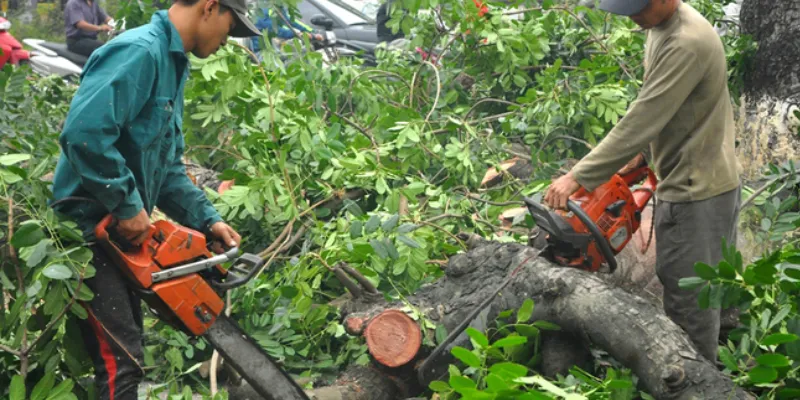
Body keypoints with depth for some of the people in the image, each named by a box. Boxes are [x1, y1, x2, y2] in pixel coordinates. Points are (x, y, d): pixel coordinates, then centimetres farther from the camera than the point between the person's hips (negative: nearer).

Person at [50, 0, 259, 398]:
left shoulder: (171, 65, 14)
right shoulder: (139, 52, -18)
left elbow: (168, 165, 18)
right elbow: (84, 133, -32)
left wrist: (208, 219, 7)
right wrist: (129, 206, -24)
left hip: (117, 230, 10)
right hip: (88, 230, -10)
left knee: (124, 354, 18)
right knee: (120, 364, -9)